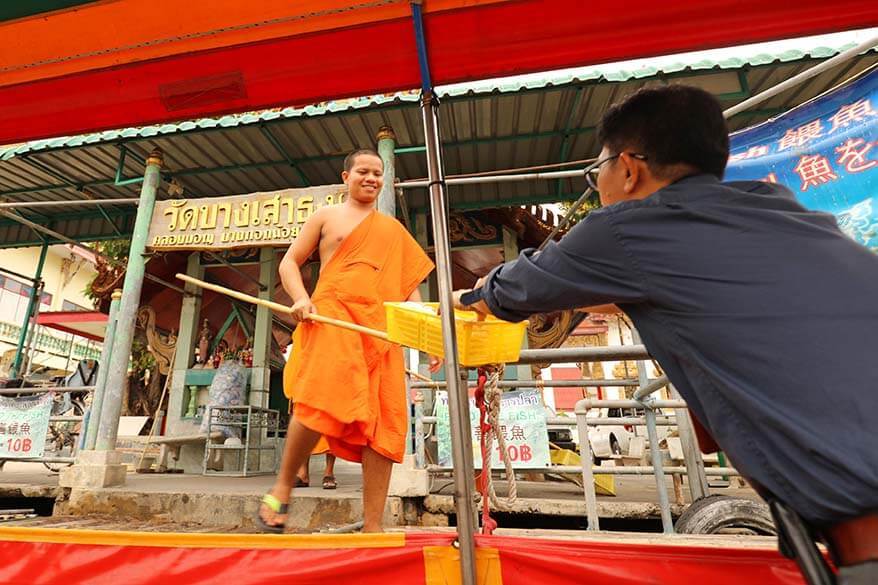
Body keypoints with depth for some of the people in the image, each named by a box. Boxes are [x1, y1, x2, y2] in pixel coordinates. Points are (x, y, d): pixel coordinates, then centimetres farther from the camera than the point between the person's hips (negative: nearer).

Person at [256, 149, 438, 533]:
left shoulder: (394, 229, 23)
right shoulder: (326, 216, 16)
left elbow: (409, 287, 20)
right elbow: (289, 262, 13)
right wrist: (300, 298, -8)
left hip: (382, 328, 4)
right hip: (331, 316, -3)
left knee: (383, 423, -4)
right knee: (322, 402, -23)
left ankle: (372, 526, 5)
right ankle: (282, 487, 3)